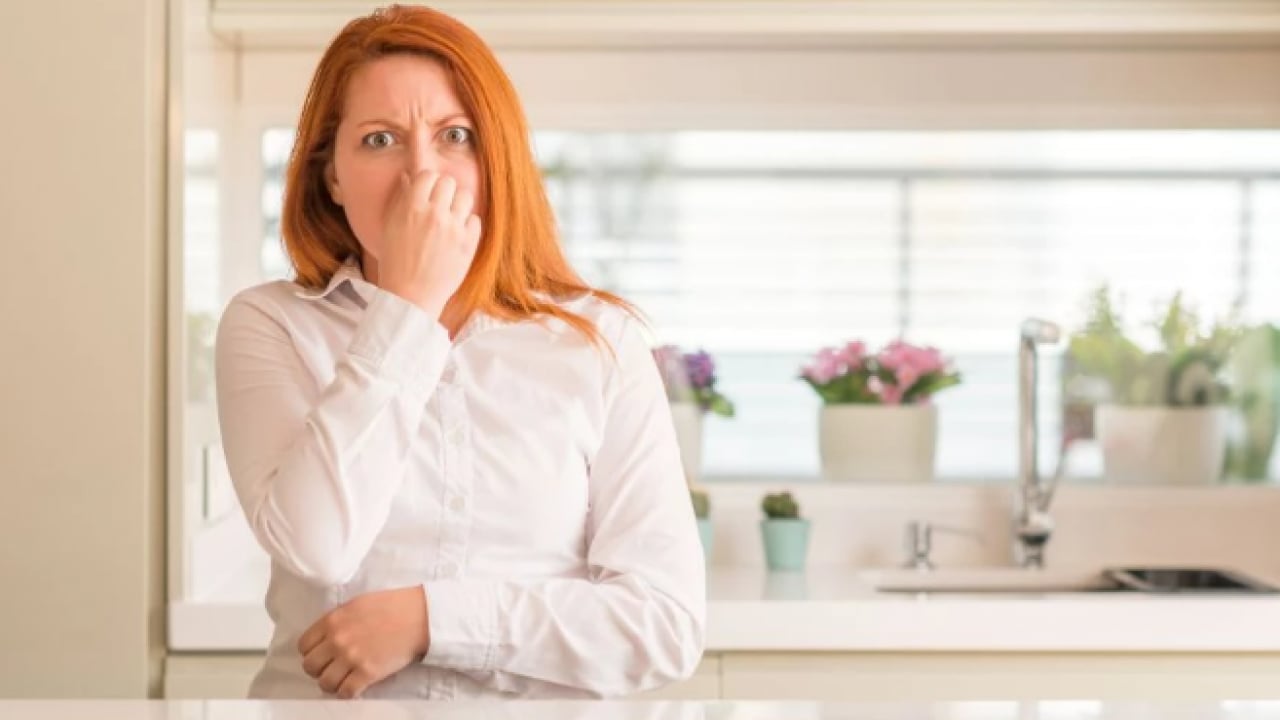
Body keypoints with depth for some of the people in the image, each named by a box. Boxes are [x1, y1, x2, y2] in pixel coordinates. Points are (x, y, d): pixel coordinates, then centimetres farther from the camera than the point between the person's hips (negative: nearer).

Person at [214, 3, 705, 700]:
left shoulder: (602, 341, 0)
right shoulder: (269, 325, 1)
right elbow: (314, 547, -15)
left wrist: (430, 619, -12)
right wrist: (409, 303, -12)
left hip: (542, 696, 0)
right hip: (316, 689, 0)